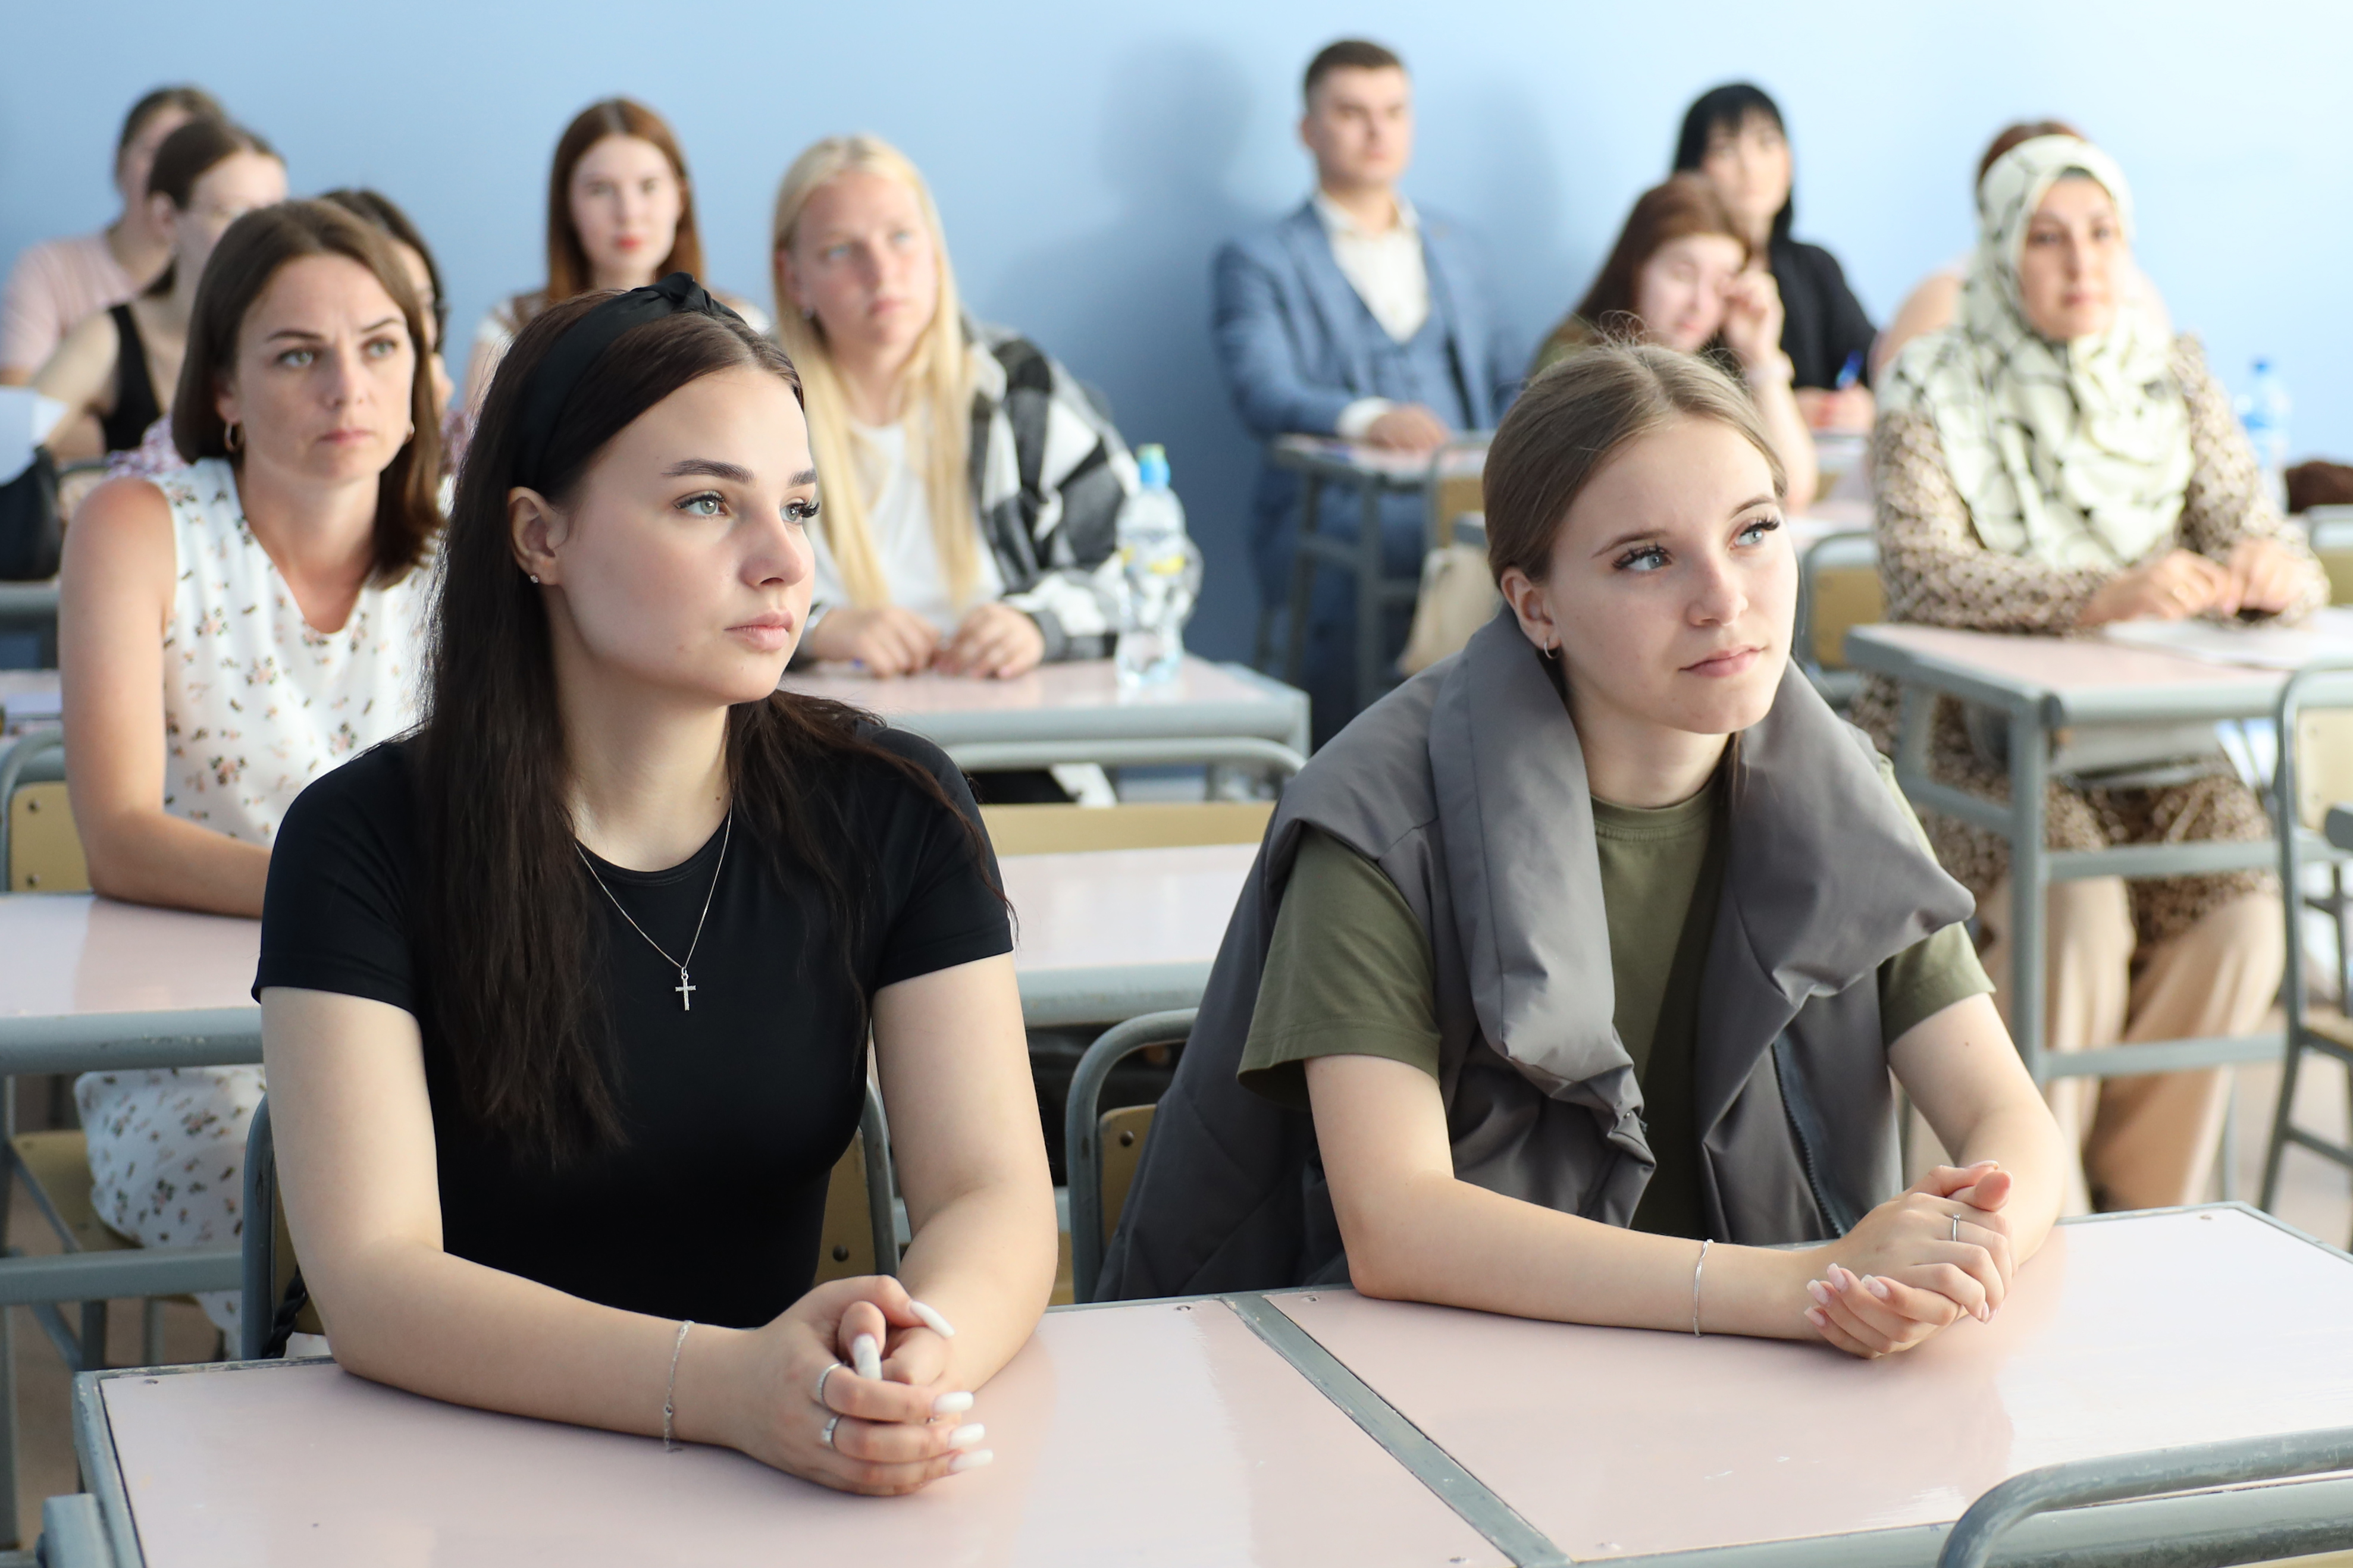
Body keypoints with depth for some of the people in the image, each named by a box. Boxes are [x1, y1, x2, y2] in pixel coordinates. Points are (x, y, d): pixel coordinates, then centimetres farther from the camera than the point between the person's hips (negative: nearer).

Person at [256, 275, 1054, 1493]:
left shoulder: (893, 813, 0)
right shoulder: (366, 841, -8)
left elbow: (995, 1195, -6)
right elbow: (372, 1276, -17)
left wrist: (922, 1353, -29)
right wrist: (720, 1384, -32)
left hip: (786, 1485, 2)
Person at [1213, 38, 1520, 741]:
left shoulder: (1454, 248, 27)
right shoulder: (1258, 261, 9)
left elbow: (1510, 385, 25)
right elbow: (1261, 392, -9)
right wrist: (1367, 418, -29)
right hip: (1332, 514, -4)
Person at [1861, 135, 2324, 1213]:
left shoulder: (2176, 377, 8)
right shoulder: (1933, 393, -6)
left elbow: (2250, 532, 1)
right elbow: (1923, 575, -21)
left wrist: (2274, 570, -25)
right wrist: (2100, 596, -37)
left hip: (2147, 735, 4)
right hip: (1967, 734, -4)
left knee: (2242, 919, -22)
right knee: (2077, 907, -30)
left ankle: (2142, 1210, -5)